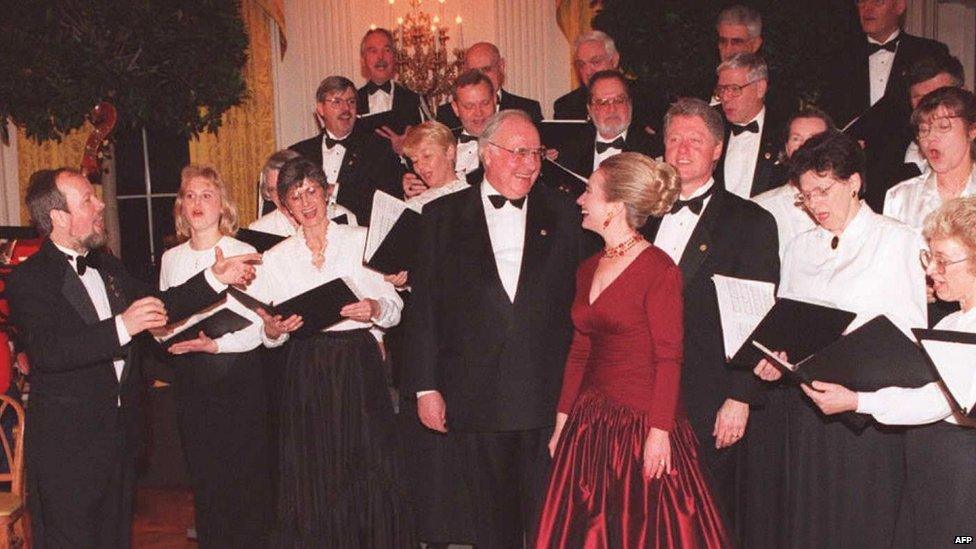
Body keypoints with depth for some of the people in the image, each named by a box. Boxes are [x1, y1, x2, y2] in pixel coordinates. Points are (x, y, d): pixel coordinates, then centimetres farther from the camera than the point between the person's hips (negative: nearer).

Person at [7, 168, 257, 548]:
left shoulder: (106, 265, 12)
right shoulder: (27, 279, -14)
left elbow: (157, 306, 11)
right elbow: (47, 351, -27)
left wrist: (215, 279, 2)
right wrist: (121, 328, -35)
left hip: (120, 430, 8)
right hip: (66, 442, -8)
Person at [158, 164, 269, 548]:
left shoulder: (244, 253, -4)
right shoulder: (171, 259, 11)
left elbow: (260, 325, -10)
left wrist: (217, 345, -23)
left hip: (238, 374, -4)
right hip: (190, 378, 4)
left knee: (245, 475, -1)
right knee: (203, 477, 8)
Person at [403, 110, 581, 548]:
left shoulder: (564, 214, 6)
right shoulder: (442, 216, 5)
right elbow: (424, 306, 3)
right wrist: (425, 387, -1)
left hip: (549, 397, 0)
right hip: (477, 398, 0)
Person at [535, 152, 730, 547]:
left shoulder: (659, 270, -11)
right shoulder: (588, 270, 11)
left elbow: (668, 359, -13)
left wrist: (659, 431, -17)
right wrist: (562, 422, 12)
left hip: (642, 425, -7)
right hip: (591, 424, 7)